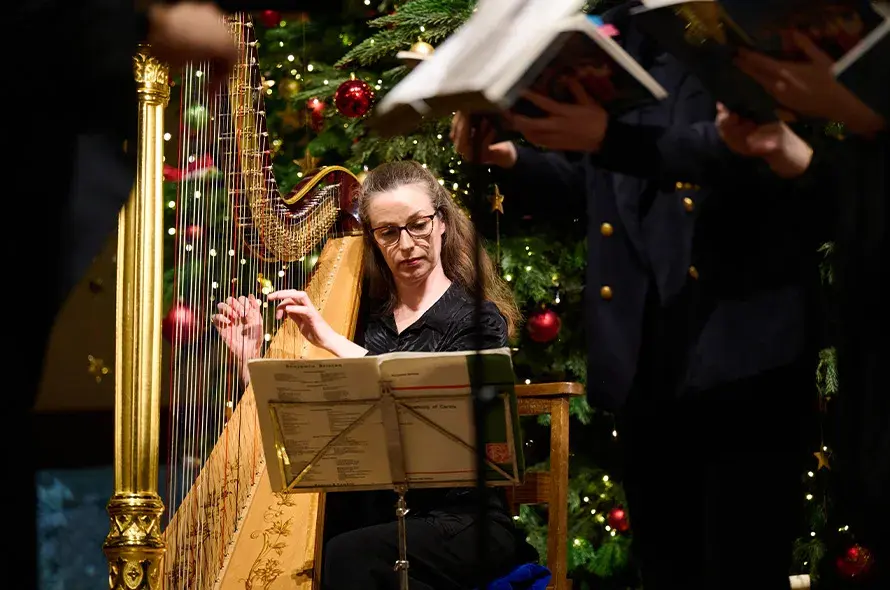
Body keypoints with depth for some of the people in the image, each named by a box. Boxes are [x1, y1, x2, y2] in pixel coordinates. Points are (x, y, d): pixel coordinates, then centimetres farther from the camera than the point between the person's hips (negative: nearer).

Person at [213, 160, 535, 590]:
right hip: (375, 515, 4)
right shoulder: (366, 316, 15)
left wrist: (333, 340, -20)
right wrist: (252, 359, -2)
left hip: (462, 522, -4)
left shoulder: (479, 320, 1)